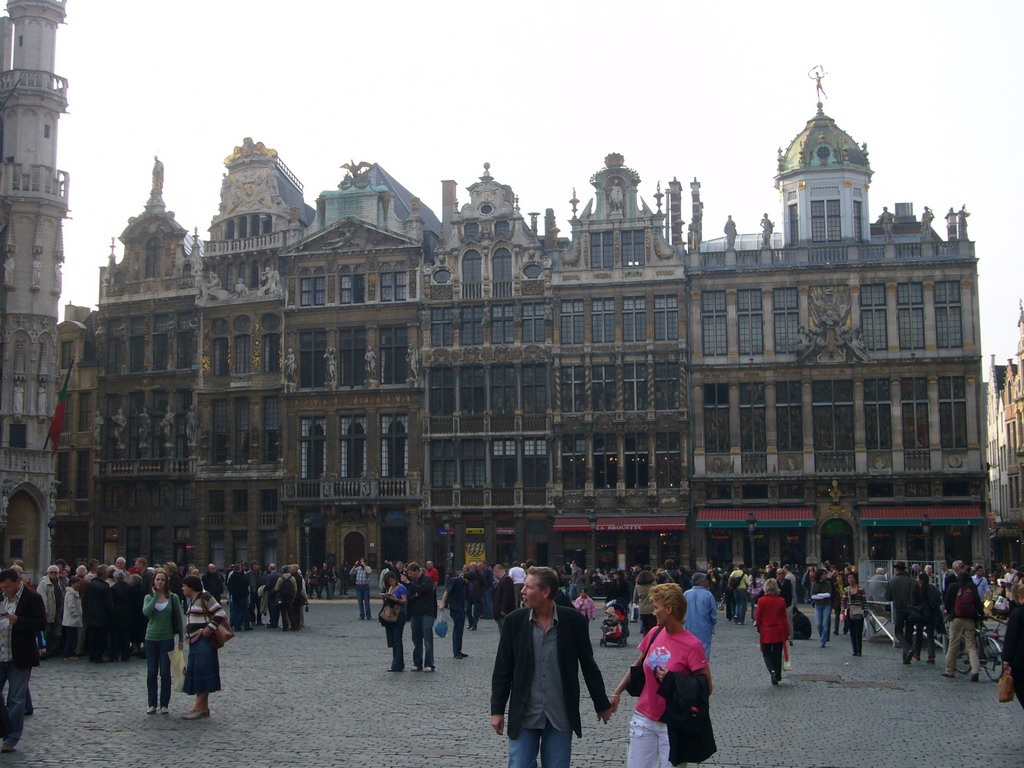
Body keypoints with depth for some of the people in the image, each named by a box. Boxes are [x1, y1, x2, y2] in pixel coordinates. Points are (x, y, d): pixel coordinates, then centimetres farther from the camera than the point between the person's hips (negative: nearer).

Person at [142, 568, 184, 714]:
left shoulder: (173, 598, 0)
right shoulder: (149, 597, 3)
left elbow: (179, 619, 4)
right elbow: (146, 612, -17)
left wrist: (181, 638, 1)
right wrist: (155, 596, -14)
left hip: (167, 639, -1)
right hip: (151, 638, 2)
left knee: (165, 672, 0)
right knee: (151, 672, 4)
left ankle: (164, 704, 8)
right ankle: (152, 704, 13)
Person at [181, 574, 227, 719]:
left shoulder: (204, 597, -11)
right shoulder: (192, 600, 17)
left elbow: (220, 614, -17)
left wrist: (208, 630, -19)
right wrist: (188, 633, 14)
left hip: (203, 641, -10)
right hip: (194, 641, 10)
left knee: (202, 673, -9)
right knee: (196, 674, 9)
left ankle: (199, 708, -8)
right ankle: (204, 708, 13)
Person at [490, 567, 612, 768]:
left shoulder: (573, 620, -5)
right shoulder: (514, 621, -3)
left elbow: (588, 665, 4)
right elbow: (502, 670, 2)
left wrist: (602, 704, 10)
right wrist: (497, 710, 0)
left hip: (561, 716, 0)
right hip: (523, 716, 1)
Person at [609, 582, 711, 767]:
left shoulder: (692, 645, -15)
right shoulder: (654, 634, 2)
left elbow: (706, 687, -13)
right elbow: (637, 665, 16)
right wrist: (617, 692, 9)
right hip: (644, 719, 5)